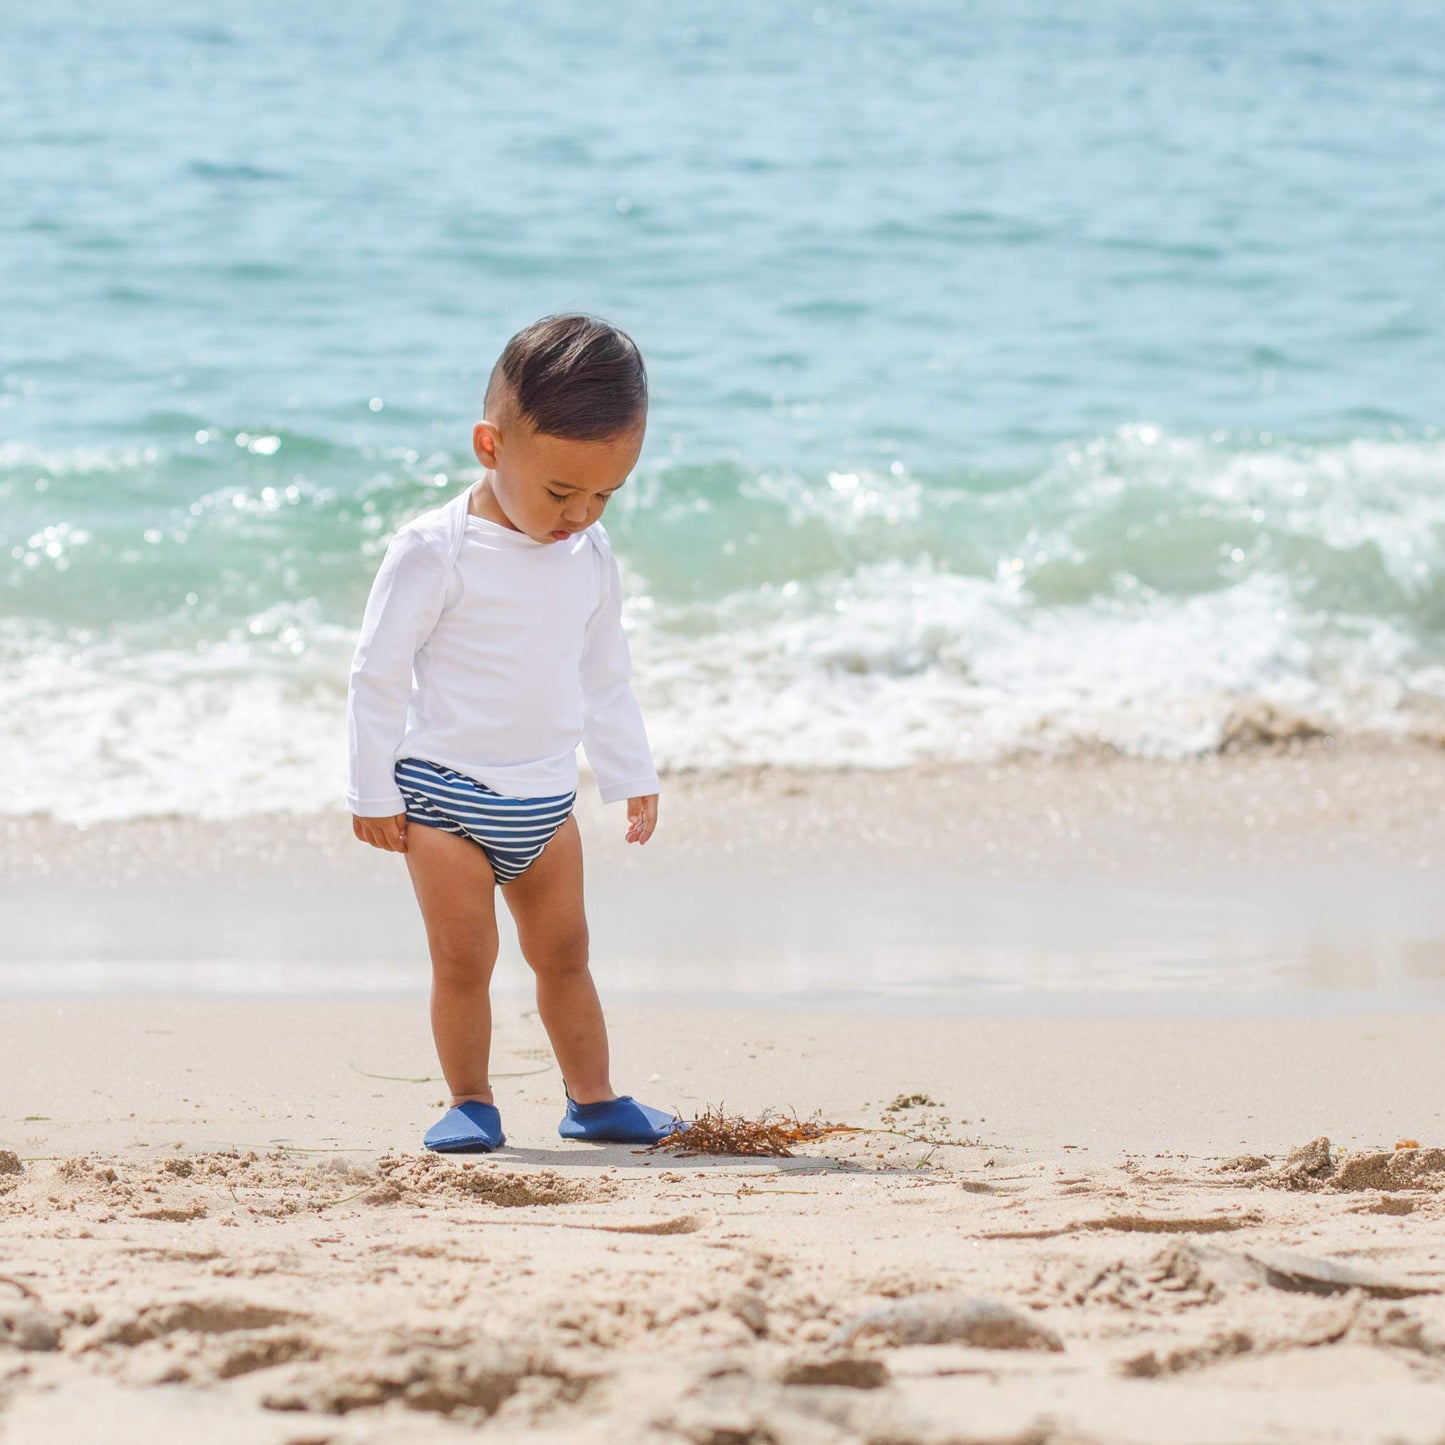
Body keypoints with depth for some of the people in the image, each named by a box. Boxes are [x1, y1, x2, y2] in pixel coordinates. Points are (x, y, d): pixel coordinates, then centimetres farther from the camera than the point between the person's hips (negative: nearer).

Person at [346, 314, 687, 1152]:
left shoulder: (591, 558, 3)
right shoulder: (435, 553, -17)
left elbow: (605, 674, 17)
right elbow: (379, 671, -12)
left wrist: (632, 776, 20)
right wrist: (373, 791, -10)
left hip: (546, 800, 6)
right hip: (444, 796, -5)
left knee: (564, 953, 11)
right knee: (464, 958, -7)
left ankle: (593, 1099, 19)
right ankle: (471, 1104, 3)